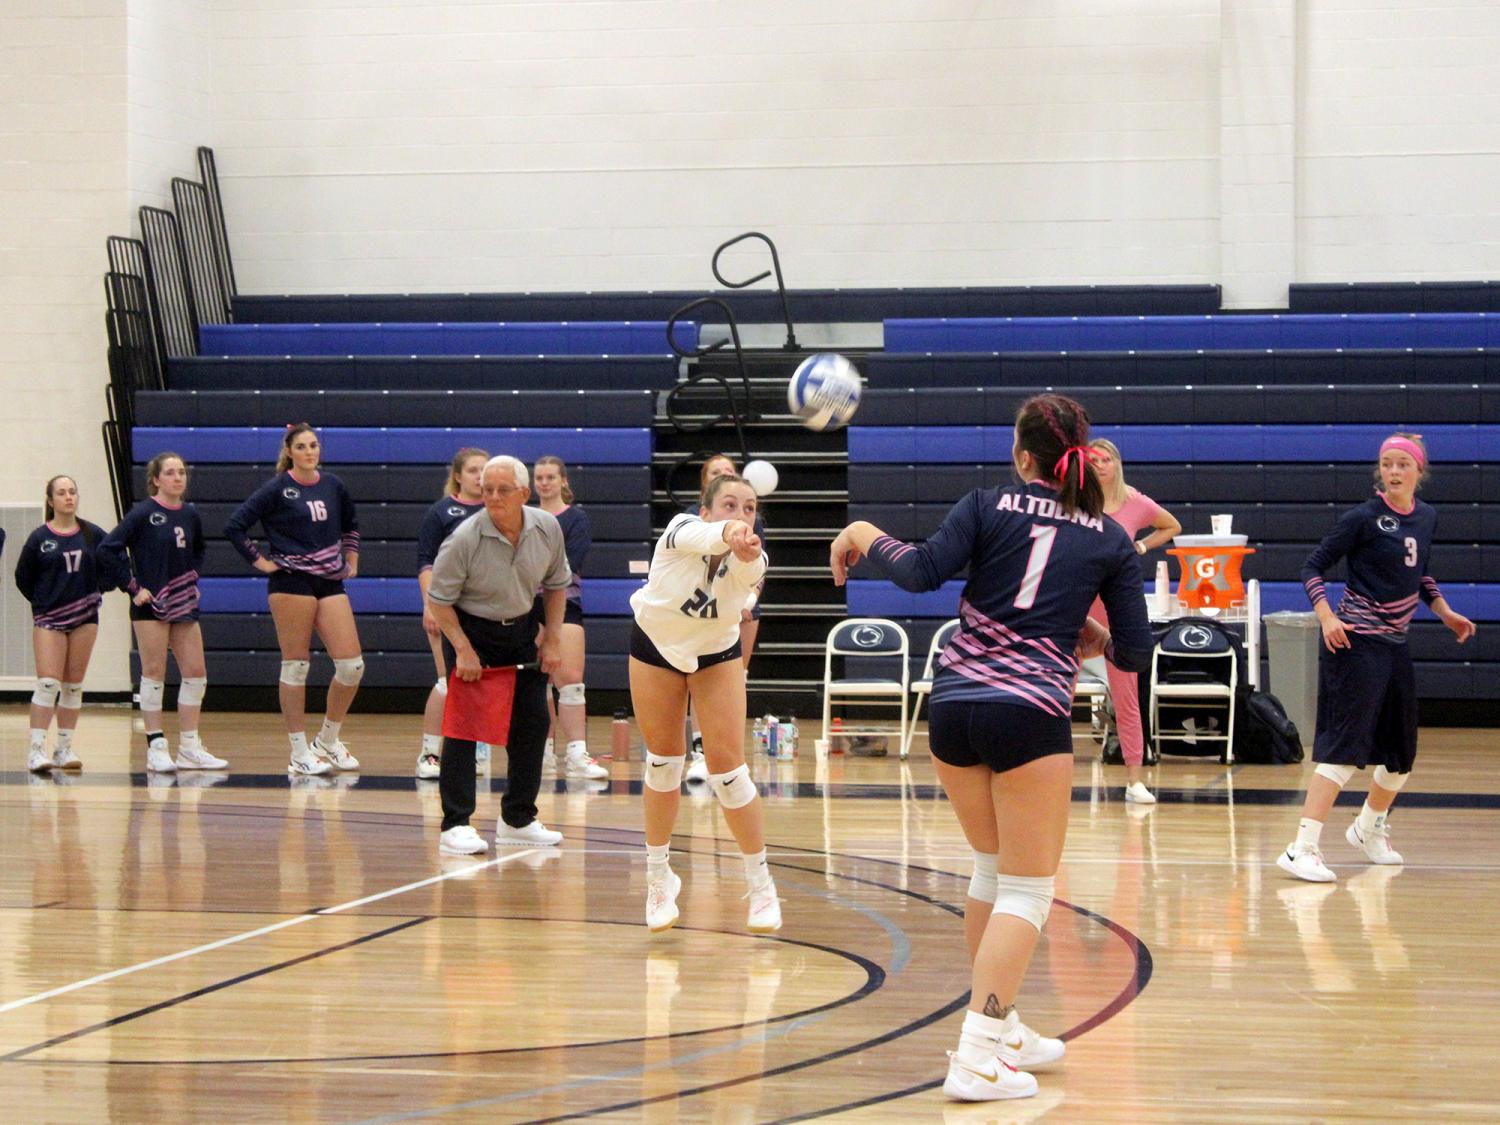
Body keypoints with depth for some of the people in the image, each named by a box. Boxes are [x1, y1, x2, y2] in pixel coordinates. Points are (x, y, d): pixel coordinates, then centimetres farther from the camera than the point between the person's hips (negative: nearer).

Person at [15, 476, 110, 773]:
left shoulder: (93, 535, 2)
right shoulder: (39, 537, -5)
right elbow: (23, 578, 3)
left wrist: (96, 593, 6)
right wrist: (42, 603, 4)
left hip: (85, 617, 3)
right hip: (49, 620, -3)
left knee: (73, 686, 7)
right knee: (48, 683, -12)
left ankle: (64, 749, 14)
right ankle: (36, 750, -12)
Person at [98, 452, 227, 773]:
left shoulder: (190, 514, 8)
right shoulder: (143, 513, -9)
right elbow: (108, 548, -13)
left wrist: (193, 579, 12)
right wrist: (132, 587, -13)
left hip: (183, 603, 6)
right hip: (151, 604, -6)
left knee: (196, 673, 4)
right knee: (154, 673, -2)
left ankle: (189, 748, 11)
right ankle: (156, 748, 2)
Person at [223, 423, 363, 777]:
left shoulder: (332, 485, 11)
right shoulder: (277, 489, -3)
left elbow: (350, 525, 29)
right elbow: (234, 526, -5)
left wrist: (351, 562, 19)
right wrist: (260, 561, -6)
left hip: (330, 582, 5)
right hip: (291, 584, -5)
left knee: (352, 665, -3)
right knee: (295, 666, -2)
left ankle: (328, 741, 15)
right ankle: (299, 755, 4)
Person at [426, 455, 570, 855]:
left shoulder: (547, 529, -10)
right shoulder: (465, 538, -24)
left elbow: (556, 584, 7)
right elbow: (439, 598, -15)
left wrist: (552, 640, 2)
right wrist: (463, 650, -20)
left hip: (521, 630, 5)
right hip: (469, 629, -5)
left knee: (533, 721, 5)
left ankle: (518, 819, 18)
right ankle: (455, 826, -8)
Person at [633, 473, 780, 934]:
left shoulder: (748, 561, -28)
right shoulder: (681, 530, -31)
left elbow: (746, 566, -52)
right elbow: (696, 538, -55)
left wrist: (746, 550, -76)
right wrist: (726, 533, -78)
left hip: (717, 654, 0)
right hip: (655, 644, 0)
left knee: (727, 767, -9)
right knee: (663, 762, 6)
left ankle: (761, 886, 4)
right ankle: (659, 879, 24)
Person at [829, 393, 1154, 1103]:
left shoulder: (988, 506, 3)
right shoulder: (1110, 540, 6)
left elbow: (922, 572, -10)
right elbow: (1136, 653, 6)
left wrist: (865, 537, 8)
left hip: (954, 708, 3)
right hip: (1031, 714, -3)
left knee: (992, 869, 21)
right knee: (1026, 891, 1)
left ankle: (998, 1030, 30)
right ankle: (976, 1059, -11)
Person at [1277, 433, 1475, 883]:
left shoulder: (1426, 517, 9)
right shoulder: (1363, 519, -11)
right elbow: (1313, 567, -9)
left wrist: (1444, 612, 16)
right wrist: (1327, 617, -22)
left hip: (1395, 644, 8)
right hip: (1356, 642, -8)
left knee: (1402, 752, 16)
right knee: (1345, 745, -17)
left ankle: (1368, 830, 41)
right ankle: (1302, 848, -22)